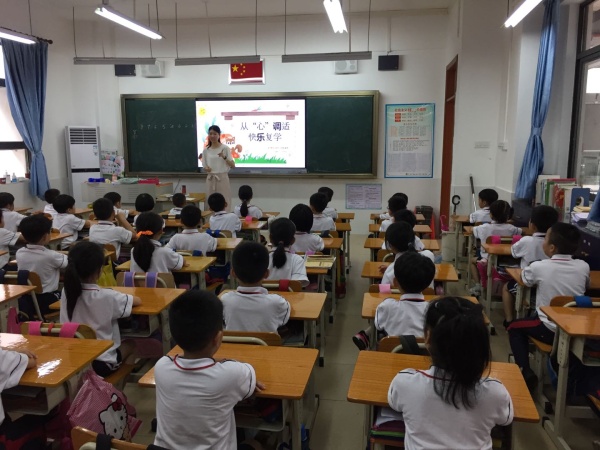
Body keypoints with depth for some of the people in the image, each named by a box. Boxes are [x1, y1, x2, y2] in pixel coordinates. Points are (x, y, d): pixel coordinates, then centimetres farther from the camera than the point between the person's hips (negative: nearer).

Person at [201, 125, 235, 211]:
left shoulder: (225, 148, -3)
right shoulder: (206, 150, 6)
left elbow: (233, 165, -8)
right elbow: (204, 166, 12)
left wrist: (224, 157, -23)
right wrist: (207, 168, -11)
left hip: (222, 178, -3)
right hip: (210, 179, 3)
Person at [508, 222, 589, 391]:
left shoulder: (538, 266, -16)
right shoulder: (583, 267, -6)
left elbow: (524, 279, 7)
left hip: (550, 330, -4)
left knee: (514, 327, 20)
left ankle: (526, 372, 5)